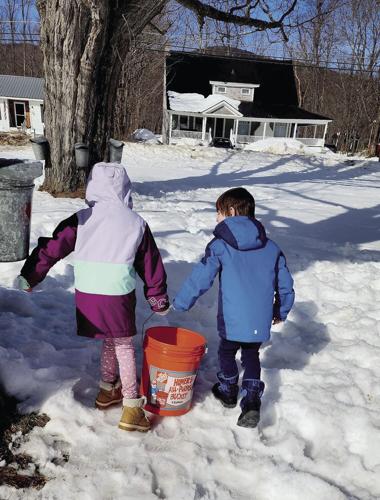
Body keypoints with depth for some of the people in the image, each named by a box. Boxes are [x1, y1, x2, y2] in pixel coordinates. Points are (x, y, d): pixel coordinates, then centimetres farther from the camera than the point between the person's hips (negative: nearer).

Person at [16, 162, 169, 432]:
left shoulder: (82, 219, 2)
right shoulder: (136, 222, 2)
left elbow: (53, 248, 0)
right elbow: (150, 265, 8)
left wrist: (30, 276, 12)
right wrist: (159, 299, 18)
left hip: (86, 294, 2)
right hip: (119, 296, -2)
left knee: (110, 341, 23)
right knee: (124, 346, 13)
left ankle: (107, 390, 38)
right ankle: (131, 406, 14)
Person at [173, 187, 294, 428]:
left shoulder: (220, 246, -9)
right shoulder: (271, 247, 5)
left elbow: (201, 278, -10)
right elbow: (285, 283, 9)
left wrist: (180, 303, 2)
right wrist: (281, 311, 23)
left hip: (232, 320, -3)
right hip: (261, 321, 4)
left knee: (227, 353, 23)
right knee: (251, 356, 23)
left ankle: (228, 391, 42)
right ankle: (252, 400, 12)